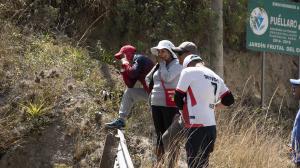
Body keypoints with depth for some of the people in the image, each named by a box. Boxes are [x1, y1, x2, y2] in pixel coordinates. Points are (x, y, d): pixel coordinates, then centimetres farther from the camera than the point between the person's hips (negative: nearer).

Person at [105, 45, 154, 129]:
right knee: (128, 92, 17)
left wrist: (125, 64, -8)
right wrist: (123, 69, 7)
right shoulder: (133, 64, 17)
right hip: (148, 91, 10)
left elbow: (132, 73, -26)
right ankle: (121, 120, 19)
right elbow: (130, 85, 12)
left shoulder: (139, 59, -9)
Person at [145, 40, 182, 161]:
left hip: (170, 104, -8)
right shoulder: (158, 65, 17)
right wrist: (152, 89, 13)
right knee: (159, 134, 12)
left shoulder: (176, 64, -5)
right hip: (156, 104, 8)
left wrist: (162, 63, -7)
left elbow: (167, 77, -19)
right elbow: (148, 78, 28)